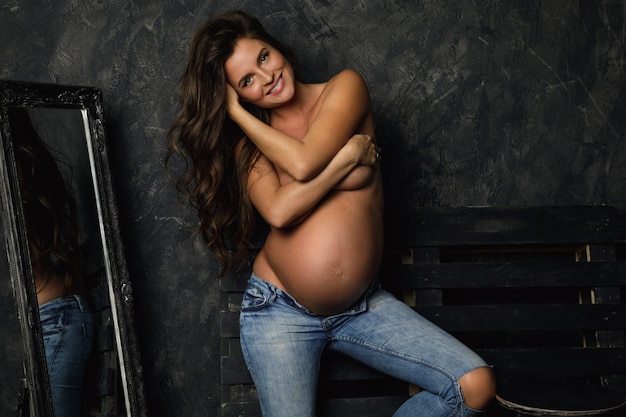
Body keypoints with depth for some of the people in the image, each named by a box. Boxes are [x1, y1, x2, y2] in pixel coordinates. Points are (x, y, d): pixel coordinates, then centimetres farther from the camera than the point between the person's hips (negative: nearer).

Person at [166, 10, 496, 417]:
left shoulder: (346, 86, 0)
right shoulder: (249, 143, 3)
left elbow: (304, 163, -17)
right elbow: (279, 211, -17)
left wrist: (238, 114, -7)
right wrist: (351, 153, -14)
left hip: (362, 305, 0)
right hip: (280, 310, 0)